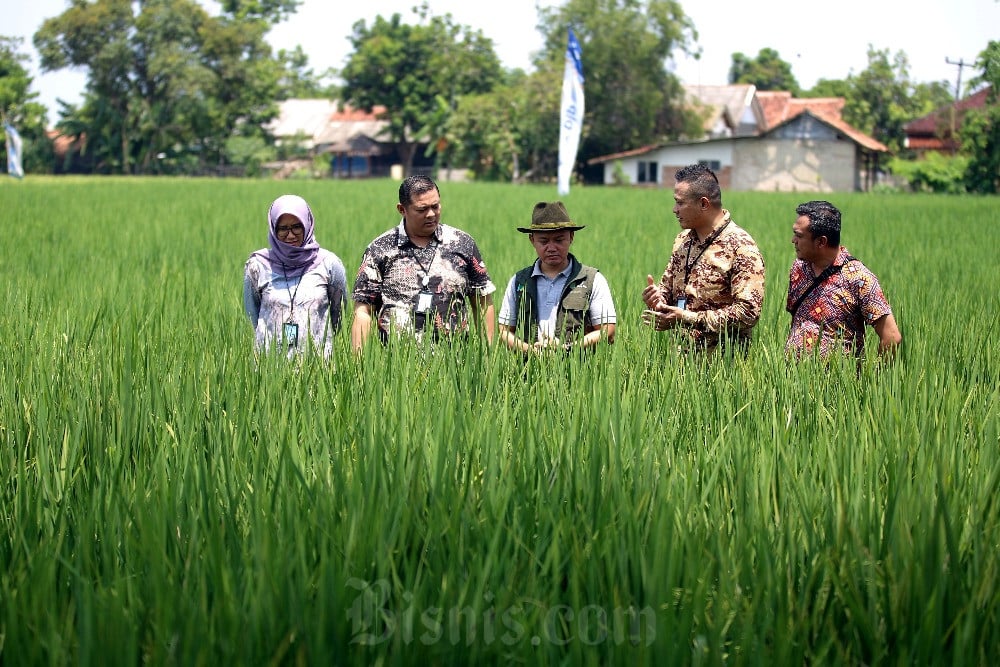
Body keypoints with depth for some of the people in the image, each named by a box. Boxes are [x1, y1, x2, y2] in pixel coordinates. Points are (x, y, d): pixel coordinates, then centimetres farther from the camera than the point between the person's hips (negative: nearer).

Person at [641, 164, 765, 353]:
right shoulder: (683, 240, 14)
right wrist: (658, 296, 1)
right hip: (681, 355, 6)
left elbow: (748, 311, -16)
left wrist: (690, 319, -18)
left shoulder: (741, 247, -9)